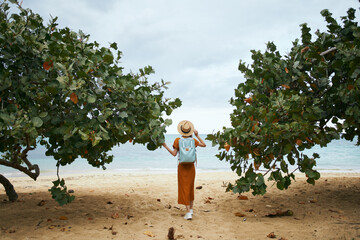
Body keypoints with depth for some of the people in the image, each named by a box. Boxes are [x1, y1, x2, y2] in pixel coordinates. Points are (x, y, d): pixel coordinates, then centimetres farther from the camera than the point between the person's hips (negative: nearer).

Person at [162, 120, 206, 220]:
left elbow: (174, 154, -8)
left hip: (182, 166, -2)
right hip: (191, 166, 3)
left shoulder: (178, 140, -9)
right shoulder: (193, 140, -2)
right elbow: (204, 145, 8)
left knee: (184, 188, 0)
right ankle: (191, 209, 29)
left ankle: (188, 212, -6)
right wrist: (197, 135, 9)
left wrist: (165, 146, 0)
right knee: (191, 187, 18)